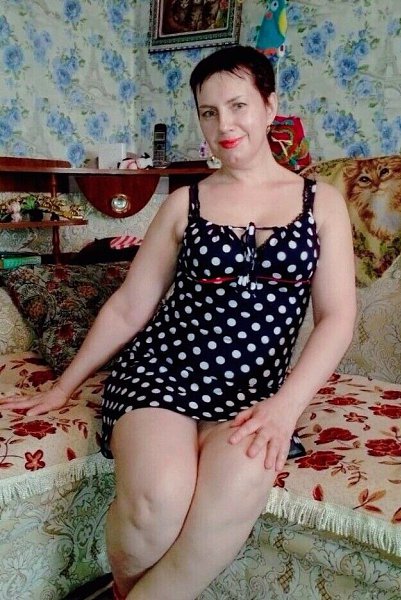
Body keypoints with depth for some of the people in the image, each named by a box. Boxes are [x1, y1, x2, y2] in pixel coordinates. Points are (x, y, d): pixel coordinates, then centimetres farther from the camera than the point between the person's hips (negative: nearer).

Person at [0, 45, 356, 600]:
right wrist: (62, 387, 12)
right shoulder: (185, 203, 9)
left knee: (238, 484, -34)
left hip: (254, 393, 1)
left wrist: (286, 406, -13)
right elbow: (128, 308, 11)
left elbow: (336, 317, 2)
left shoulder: (321, 201, 9)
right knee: (156, 501, -31)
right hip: (159, 371, 0)